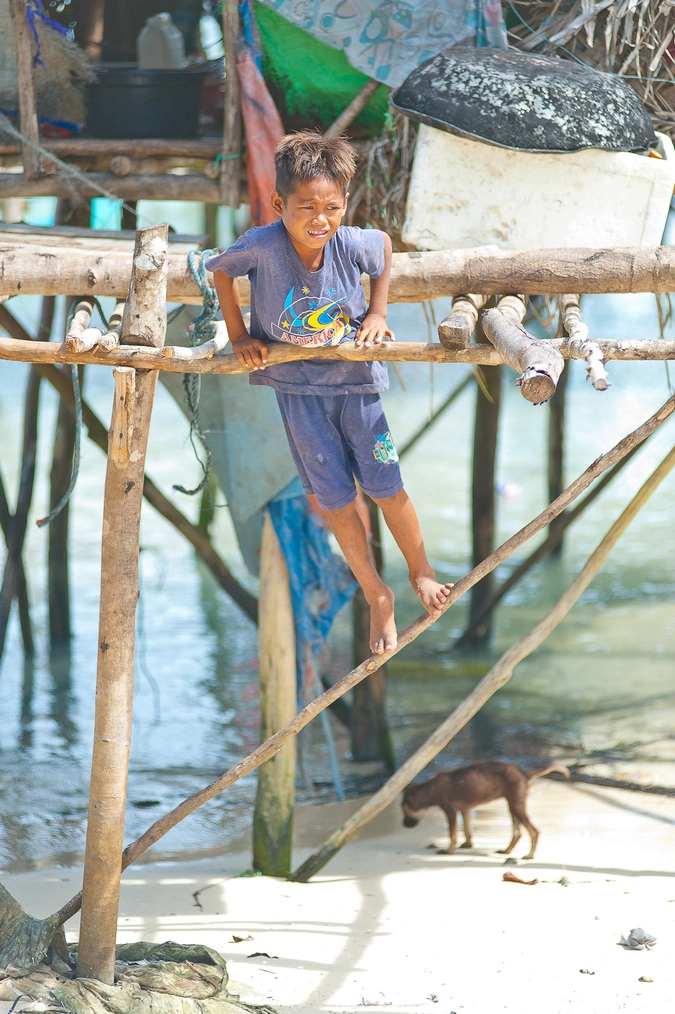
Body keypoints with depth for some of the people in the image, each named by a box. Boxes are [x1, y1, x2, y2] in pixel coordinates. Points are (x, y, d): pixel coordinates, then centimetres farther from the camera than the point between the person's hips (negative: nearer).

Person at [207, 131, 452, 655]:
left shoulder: (353, 244, -23)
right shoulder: (262, 247, -27)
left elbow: (385, 244, 3)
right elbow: (220, 269, -5)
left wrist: (377, 312, -1)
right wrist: (239, 337, -5)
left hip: (354, 379, 0)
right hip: (297, 387, 0)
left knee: (387, 486, 5)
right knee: (335, 497, 5)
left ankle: (421, 572, 30)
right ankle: (377, 596, 23)